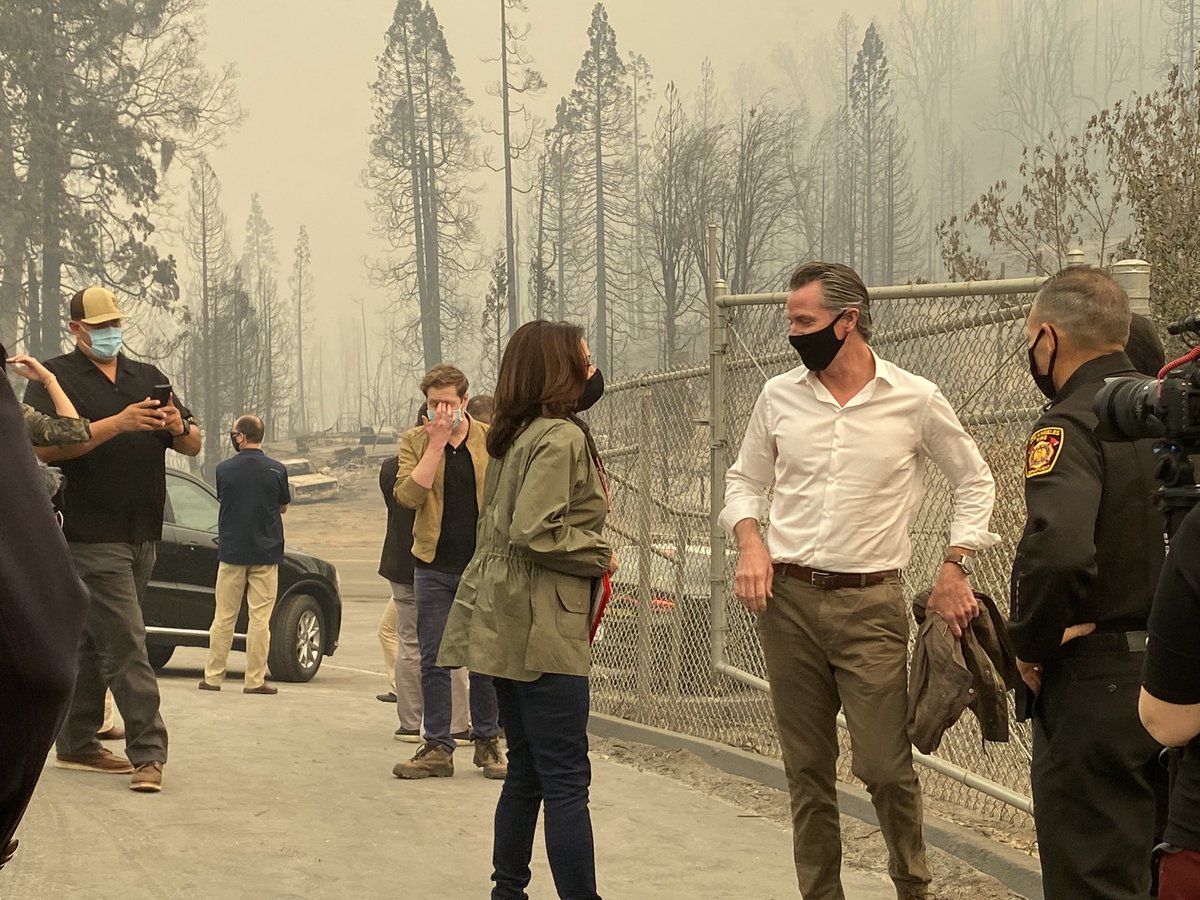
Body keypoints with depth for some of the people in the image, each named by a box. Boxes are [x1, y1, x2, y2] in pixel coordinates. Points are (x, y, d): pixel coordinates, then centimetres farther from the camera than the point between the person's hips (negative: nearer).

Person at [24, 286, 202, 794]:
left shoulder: (147, 377, 17)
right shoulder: (56, 378, -2)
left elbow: (193, 446, 14)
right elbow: (46, 448, -17)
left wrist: (178, 427, -10)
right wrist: (119, 424, -25)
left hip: (142, 537, 6)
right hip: (92, 536, -6)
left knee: (93, 642, 13)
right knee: (125, 643, -12)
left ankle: (76, 745, 20)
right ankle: (148, 752, -12)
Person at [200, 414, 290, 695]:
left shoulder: (224, 469, -5)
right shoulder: (277, 470, -5)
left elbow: (222, 500, 9)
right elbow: (283, 507, 7)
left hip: (231, 552, 1)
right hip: (265, 554, -1)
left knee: (224, 617, 9)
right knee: (260, 617, 2)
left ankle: (213, 676, 12)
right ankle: (255, 680, 1)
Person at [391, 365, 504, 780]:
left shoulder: (490, 440, 1)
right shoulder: (415, 441, 2)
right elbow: (407, 495, -13)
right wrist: (437, 442, -15)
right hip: (434, 567, 1)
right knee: (433, 660, 3)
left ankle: (487, 742, 17)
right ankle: (437, 748, 9)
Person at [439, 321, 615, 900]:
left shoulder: (514, 437, 16)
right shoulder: (562, 438, -13)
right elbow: (534, 532, -22)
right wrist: (599, 556, -10)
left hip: (505, 622, 9)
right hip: (541, 625, -9)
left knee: (526, 770, 16)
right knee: (566, 780, -8)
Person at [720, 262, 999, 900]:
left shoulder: (915, 400, -2)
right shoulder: (779, 396, 5)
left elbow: (974, 482, 10)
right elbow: (744, 481, 17)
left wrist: (955, 567, 0)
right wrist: (750, 544, -2)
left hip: (870, 604, -3)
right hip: (787, 598, 3)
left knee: (886, 768, -7)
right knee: (807, 769, 9)